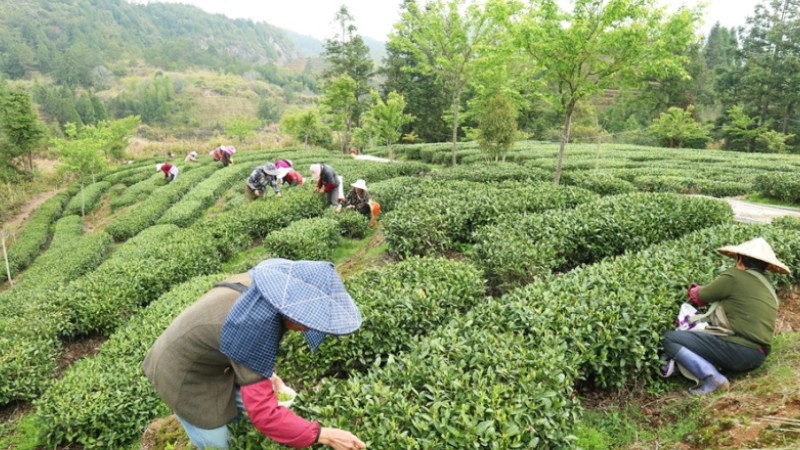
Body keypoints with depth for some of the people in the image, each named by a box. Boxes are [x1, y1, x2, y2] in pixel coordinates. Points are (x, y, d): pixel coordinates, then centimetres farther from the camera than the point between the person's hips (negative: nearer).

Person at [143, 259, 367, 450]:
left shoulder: (266, 283, -15)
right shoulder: (255, 326, -38)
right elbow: (263, 414, -33)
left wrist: (267, 373, -1)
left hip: (200, 357, 7)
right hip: (185, 377, -7)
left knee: (239, 409, 20)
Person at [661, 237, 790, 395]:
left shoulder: (734, 277, -6)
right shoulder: (768, 288, 20)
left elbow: (698, 296, 2)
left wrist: (694, 289, 25)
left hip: (737, 350, -9)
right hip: (758, 357, 9)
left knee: (668, 339, -10)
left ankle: (712, 377, -20)